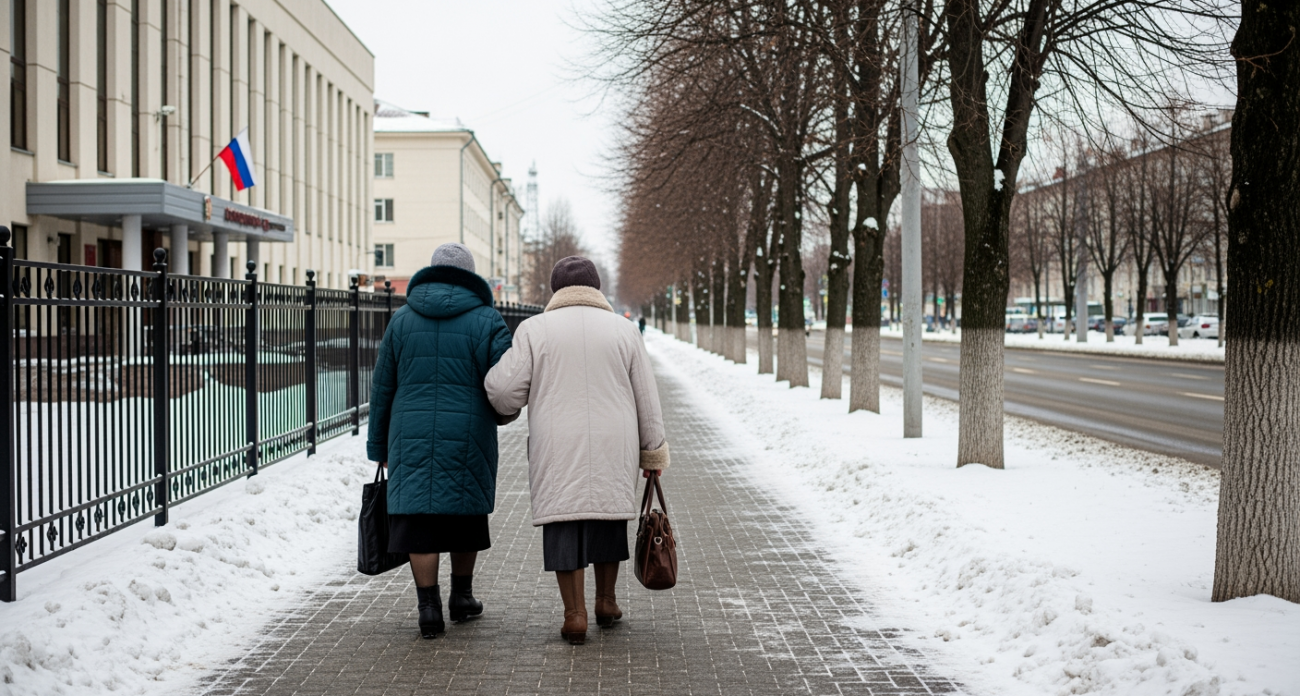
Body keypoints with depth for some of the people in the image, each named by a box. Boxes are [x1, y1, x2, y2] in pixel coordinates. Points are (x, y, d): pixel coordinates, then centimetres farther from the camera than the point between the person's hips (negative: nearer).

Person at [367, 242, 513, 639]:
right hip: (468, 439, -1)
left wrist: (379, 446, 15)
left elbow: (381, 388, 9)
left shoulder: (402, 320, 7)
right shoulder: (487, 321, -1)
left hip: (412, 440, 1)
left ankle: (429, 606, -4)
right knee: (466, 513, 14)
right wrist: (496, 416, 16)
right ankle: (461, 598, 25)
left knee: (418, 519, 2)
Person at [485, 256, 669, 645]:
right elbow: (647, 399, 7)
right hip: (613, 449, 2)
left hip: (557, 450, -2)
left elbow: (504, 392, -5)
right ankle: (606, 602, 25)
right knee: (608, 516, 17)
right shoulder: (623, 330, 5)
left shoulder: (535, 329, 0)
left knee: (564, 524, 3)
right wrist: (653, 452, 15)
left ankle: (574, 614, 1)